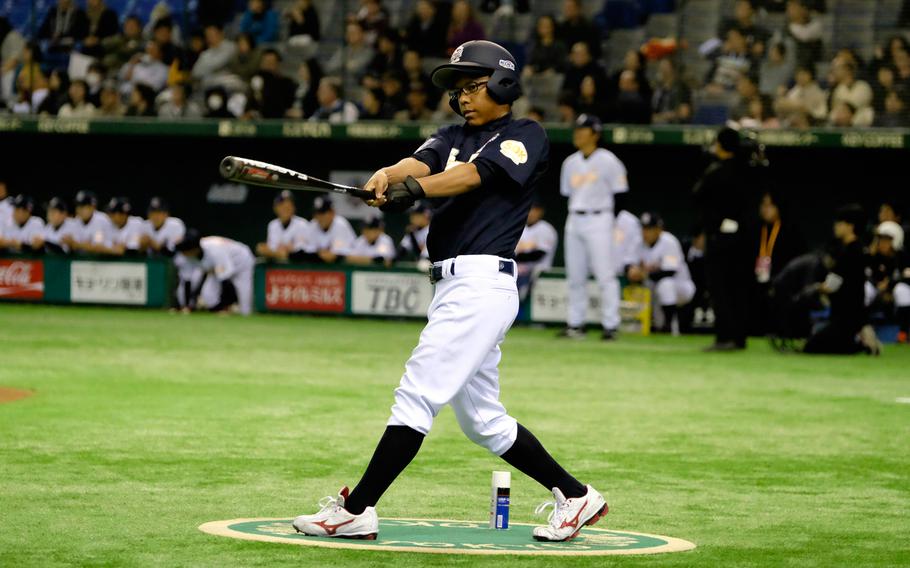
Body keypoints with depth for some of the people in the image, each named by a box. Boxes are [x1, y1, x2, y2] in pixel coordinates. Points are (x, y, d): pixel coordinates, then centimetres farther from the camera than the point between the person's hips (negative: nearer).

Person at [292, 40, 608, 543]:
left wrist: (416, 187, -33)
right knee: (481, 419, 13)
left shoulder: (526, 137, -1)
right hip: (452, 288, 9)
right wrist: (390, 175, -25)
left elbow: (479, 173, -18)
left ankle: (356, 510, -14)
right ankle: (576, 496, 21)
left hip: (482, 285, -9)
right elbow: (423, 162, -2)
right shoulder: (453, 137, 19)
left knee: (417, 393, -13)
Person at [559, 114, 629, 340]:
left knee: (605, 274, -8)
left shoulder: (607, 160, -5)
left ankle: (610, 324, -5)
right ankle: (575, 323, 13)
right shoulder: (570, 162, 13)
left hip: (599, 220, -6)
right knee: (575, 276, 8)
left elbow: (620, 191, -6)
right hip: (574, 220, 6)